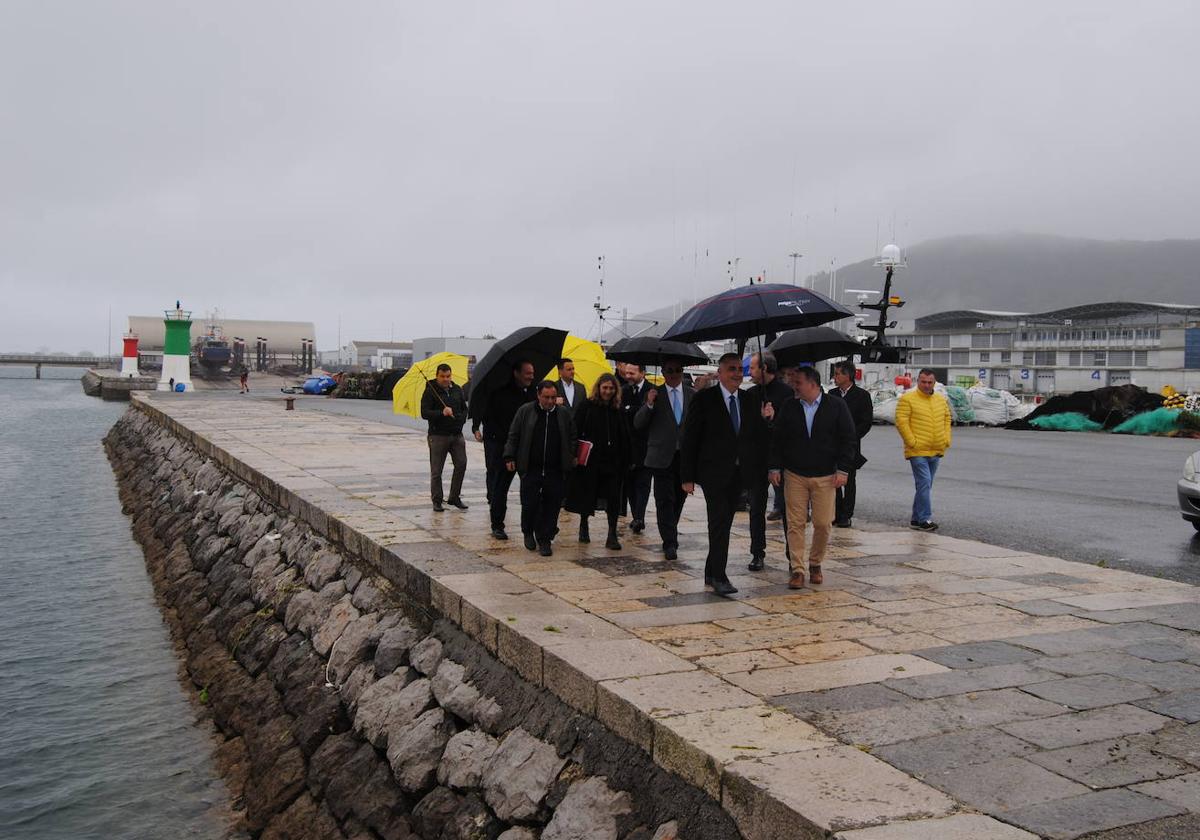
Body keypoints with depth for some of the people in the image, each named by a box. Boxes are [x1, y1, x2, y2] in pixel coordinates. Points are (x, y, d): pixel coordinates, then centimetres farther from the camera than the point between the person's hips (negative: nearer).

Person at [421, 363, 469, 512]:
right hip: (438, 435, -5)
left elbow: (465, 409, 21)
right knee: (436, 470, 1)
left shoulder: (457, 389, 12)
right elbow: (424, 413, -12)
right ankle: (437, 501, 11)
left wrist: (461, 419, 2)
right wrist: (441, 413, -26)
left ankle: (454, 497, 18)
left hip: (456, 434, 5)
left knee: (461, 465, 4)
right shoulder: (430, 391, -5)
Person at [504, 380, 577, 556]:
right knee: (529, 503, 0)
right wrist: (510, 458, 0)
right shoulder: (525, 411, 1)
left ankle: (544, 540, 13)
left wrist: (572, 458, 5)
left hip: (555, 471, 1)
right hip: (530, 469, -1)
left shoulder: (564, 414, 7)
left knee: (552, 505, 1)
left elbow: (572, 439, 16)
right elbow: (513, 436, 5)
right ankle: (528, 532, 26)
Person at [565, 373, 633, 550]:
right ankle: (583, 525, 32)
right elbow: (575, 433, -4)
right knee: (587, 495, 9)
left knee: (614, 498, -3)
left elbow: (625, 438, 11)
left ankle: (612, 536, 1)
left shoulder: (618, 410, 7)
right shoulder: (586, 407, -2)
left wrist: (628, 460, 5)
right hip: (590, 460, -2)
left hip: (613, 461, 2)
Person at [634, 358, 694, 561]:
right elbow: (638, 424, -4)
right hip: (662, 458, -3)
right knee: (665, 500, -5)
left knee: (679, 498, 13)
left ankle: (670, 535, 32)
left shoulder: (692, 395, 9)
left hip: (685, 456, 3)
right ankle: (670, 543, -4)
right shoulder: (654, 394, 1)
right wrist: (649, 405, -19)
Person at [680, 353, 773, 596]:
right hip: (714, 472, -5)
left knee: (724, 522, 12)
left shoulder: (750, 400, 8)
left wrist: (764, 419, -10)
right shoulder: (705, 399, -6)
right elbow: (689, 439, -6)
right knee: (720, 522, -11)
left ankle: (711, 572, 23)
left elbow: (757, 437, 10)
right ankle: (719, 577, -9)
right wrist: (687, 476, -9)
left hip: (739, 473, 5)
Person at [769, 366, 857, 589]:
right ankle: (797, 570, 4)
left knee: (823, 524, 1)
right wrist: (775, 468, 1)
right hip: (794, 476, 1)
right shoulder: (789, 407, 5)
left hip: (825, 477, -1)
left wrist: (843, 470, -6)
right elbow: (777, 439, 8)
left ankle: (815, 564, 21)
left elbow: (848, 440, 0)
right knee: (795, 524, -2)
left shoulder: (837, 407, -1)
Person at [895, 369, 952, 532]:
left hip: (936, 451, 7)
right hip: (918, 451, -7)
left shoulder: (941, 400, 12)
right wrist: (912, 442, -15)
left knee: (925, 485, 11)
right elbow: (901, 421, -12)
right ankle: (925, 519, -9)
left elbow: (947, 419, 22)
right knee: (924, 483, -13)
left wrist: (946, 439, 10)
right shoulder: (907, 399, -8)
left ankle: (916, 518, 18)